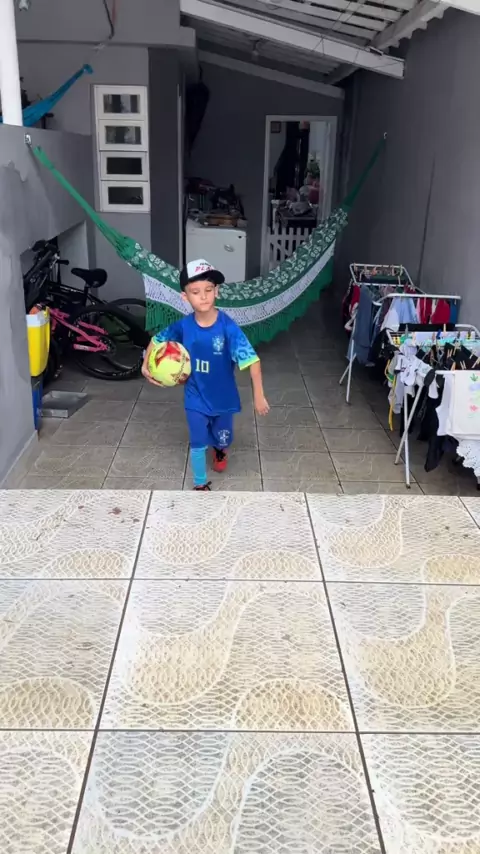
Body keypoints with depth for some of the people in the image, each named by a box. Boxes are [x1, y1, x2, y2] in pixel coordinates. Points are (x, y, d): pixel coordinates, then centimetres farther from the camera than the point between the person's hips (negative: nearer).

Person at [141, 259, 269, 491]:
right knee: (198, 443, 6)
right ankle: (200, 484, 29)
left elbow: (252, 360, -28)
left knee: (223, 438, 23)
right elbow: (157, 340, 3)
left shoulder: (228, 327, -27)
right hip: (195, 397, 1)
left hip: (223, 397, 0)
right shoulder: (183, 326, -17)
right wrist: (146, 365, -6)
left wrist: (259, 396, -30)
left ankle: (220, 450, 60)